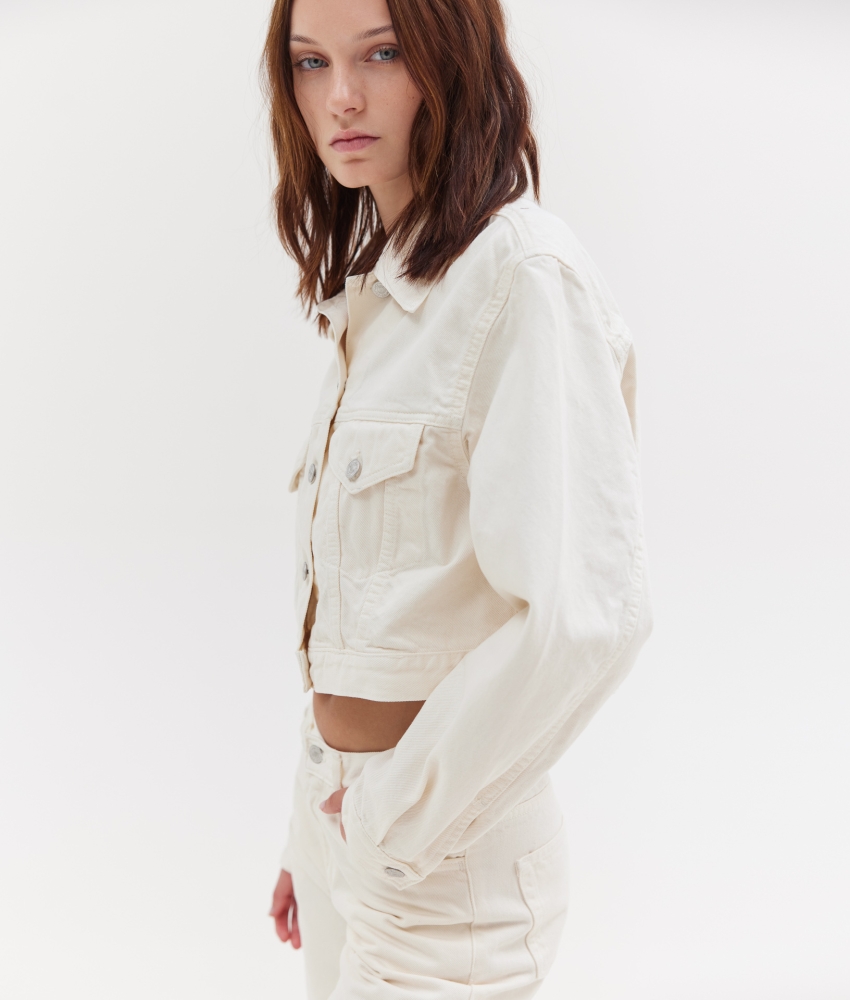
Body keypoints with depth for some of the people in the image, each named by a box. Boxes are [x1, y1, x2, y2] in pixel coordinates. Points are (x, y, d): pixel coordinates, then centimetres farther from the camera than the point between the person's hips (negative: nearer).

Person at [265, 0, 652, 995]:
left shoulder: (524, 274, -19)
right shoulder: (374, 288, 7)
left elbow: (584, 615, -28)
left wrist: (398, 819, -17)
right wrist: (315, 836, 13)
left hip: (435, 853, -8)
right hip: (342, 805, 8)